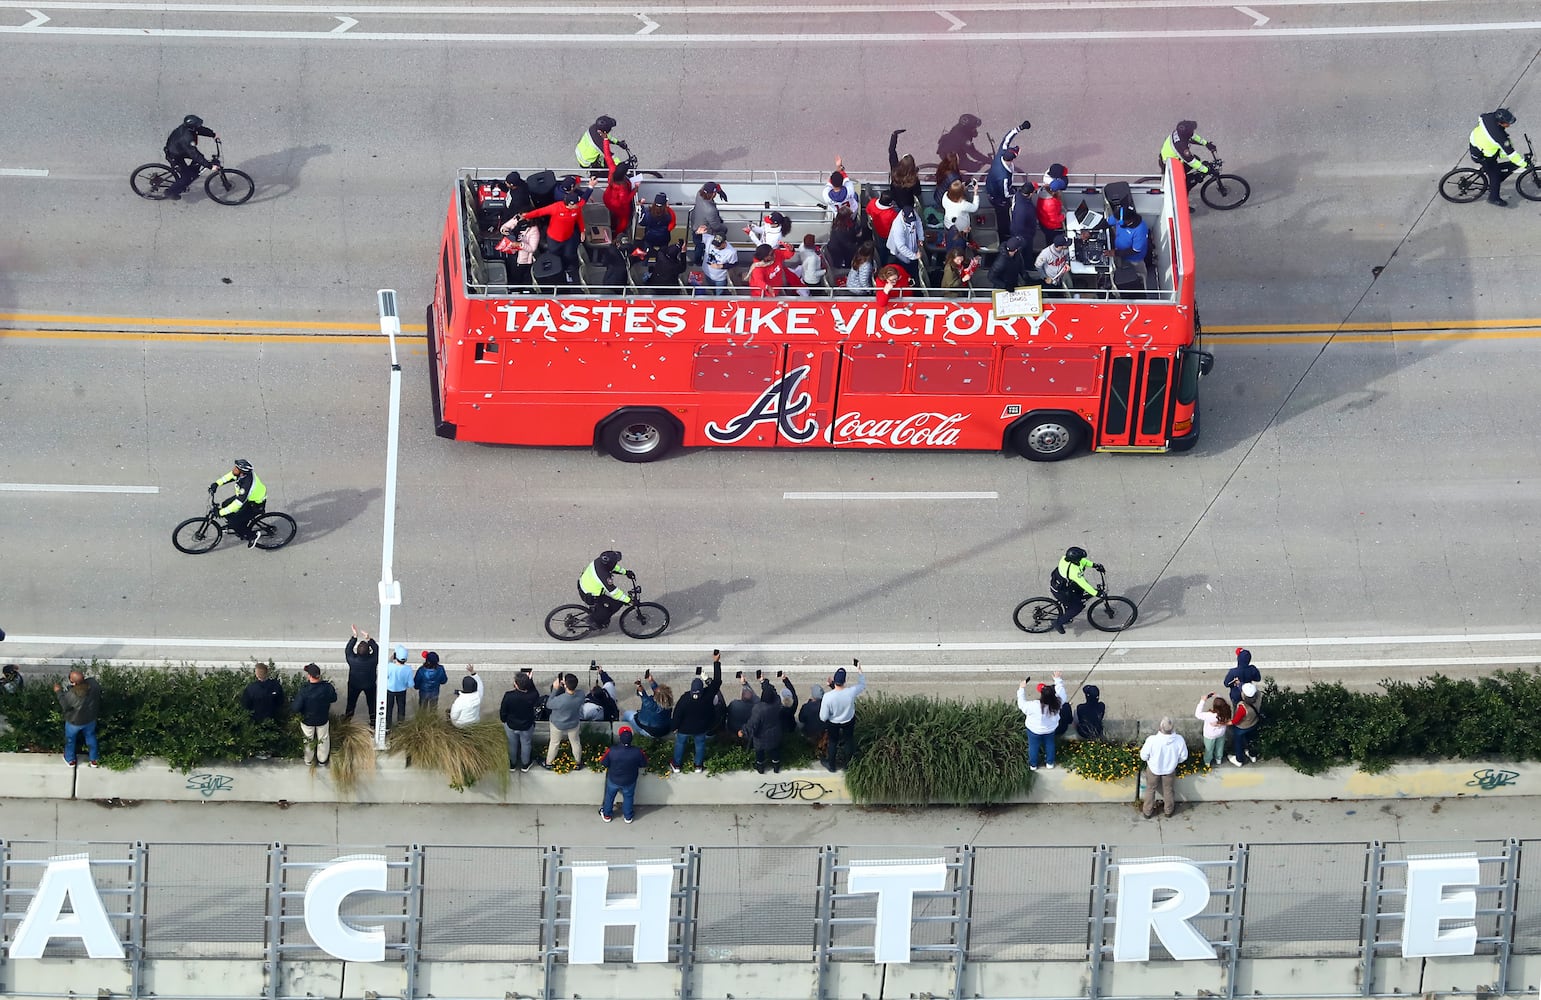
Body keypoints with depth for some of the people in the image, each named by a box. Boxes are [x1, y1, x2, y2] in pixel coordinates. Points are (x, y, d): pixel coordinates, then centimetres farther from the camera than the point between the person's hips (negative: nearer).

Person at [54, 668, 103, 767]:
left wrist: (59, 692, -9)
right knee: (90, 737, 30)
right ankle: (94, 759, 49)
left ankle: (70, 760, 50)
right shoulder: (94, 683, -31)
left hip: (74, 722, -3)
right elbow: (99, 693, -8)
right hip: (91, 718, 3)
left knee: (70, 739, 27)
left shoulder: (71, 695, -41)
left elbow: (64, 706, -19)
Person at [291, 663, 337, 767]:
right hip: (323, 720, 1)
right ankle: (322, 760, 42)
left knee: (308, 741, 24)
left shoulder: (304, 690, -33)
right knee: (323, 739, 25)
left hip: (307, 720, -1)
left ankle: (308, 760, 45)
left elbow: (296, 708, -28)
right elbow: (334, 699, -5)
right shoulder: (327, 687, -26)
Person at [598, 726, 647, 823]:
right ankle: (628, 816, 49)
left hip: (613, 780, 0)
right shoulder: (637, 752, -31)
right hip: (629, 782, 0)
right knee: (628, 797, 29)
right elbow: (644, 765, -12)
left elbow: (603, 764, -16)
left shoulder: (611, 751, -33)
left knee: (609, 796, 28)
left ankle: (607, 815, 49)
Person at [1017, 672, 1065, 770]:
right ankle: (1050, 763, 48)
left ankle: (1033, 765, 43)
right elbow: (1061, 692, -10)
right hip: (1050, 729, 3)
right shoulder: (1057, 703, -32)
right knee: (1049, 744, 29)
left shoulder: (1034, 706, -41)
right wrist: (1057, 679, 1)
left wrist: (1022, 689, -14)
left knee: (1034, 746, 23)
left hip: (1034, 730, -3)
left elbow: (1022, 704, -22)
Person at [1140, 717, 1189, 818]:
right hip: (1170, 769, 1)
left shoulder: (1152, 740, -37)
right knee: (1169, 790, 28)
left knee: (1150, 790, 26)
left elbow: (1143, 756, -21)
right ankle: (1168, 811, 50)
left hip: (1153, 769, -1)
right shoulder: (1179, 740, -31)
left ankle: (1147, 812, 45)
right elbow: (1183, 757, -13)